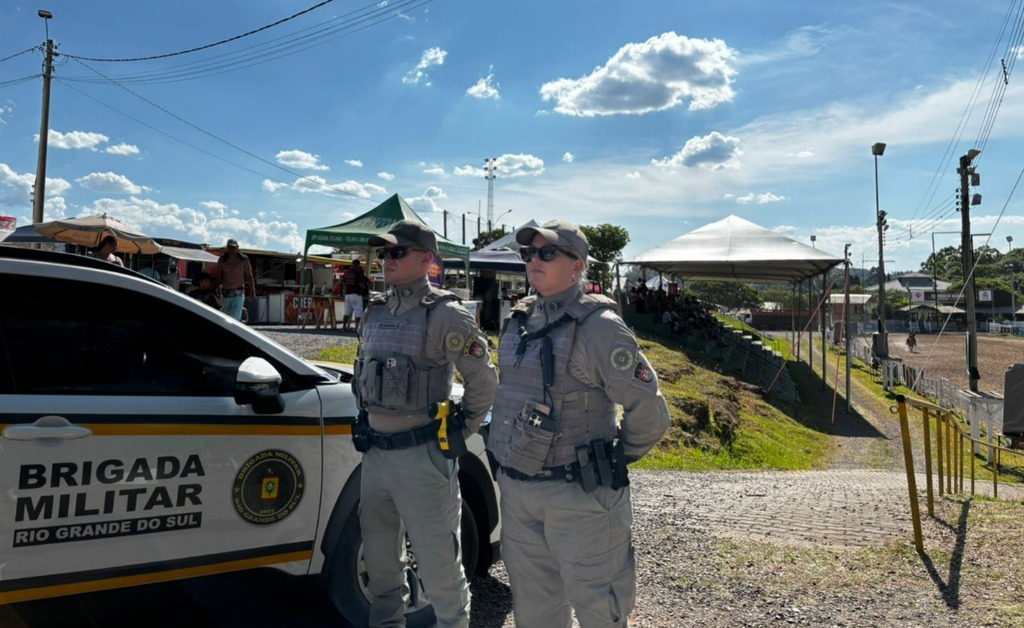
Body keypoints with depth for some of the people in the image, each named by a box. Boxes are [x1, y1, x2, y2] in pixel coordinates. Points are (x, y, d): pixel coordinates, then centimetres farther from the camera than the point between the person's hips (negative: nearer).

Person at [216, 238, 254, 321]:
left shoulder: (244, 259, 1)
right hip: (225, 293, 3)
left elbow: (249, 276, 5)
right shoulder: (222, 260, 5)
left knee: (235, 317, -15)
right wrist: (217, 287, -14)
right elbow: (218, 276, 3)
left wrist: (252, 290, 1)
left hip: (238, 293, -3)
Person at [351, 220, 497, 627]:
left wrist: (458, 433, -5)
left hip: (422, 456, -7)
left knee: (438, 563, 3)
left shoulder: (445, 315, -12)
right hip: (375, 453, 7)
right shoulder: (376, 312, 10)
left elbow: (483, 381, -11)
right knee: (380, 559, 20)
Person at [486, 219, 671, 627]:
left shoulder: (598, 327, -17)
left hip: (577, 493, -7)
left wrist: (617, 461, -4)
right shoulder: (518, 321, 7)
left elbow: (649, 410, -16)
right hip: (516, 489, 7)